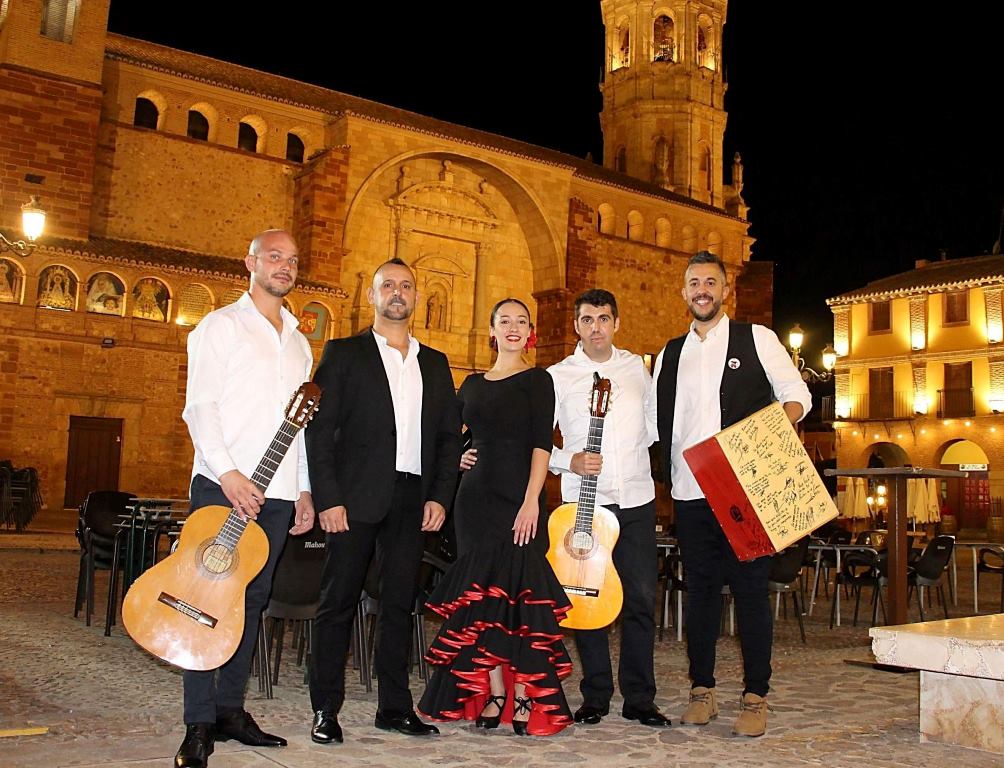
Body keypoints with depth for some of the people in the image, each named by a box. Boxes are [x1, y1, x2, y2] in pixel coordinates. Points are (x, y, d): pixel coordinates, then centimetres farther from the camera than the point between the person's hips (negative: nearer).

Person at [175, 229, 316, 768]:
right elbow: (199, 404, -7)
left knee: (252, 600, 9)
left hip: (278, 494, 6)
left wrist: (305, 489, 14)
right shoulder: (222, 325, 2)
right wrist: (227, 471, -18)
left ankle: (230, 709, 17)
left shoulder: (298, 342, 20)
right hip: (223, 486, -6)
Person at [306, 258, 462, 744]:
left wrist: (440, 496, 2)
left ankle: (394, 707, 18)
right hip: (356, 499, -4)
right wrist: (328, 498, -12)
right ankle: (325, 710, 11)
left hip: (413, 501, 4)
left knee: (400, 603, 9)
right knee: (339, 602, 1)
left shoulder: (435, 363, 16)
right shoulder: (344, 353, 4)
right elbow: (319, 429, -3)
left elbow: (449, 435, 14)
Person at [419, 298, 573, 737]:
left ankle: (526, 700, 3)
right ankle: (492, 696, 14)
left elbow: (541, 443, -8)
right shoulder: (472, 384, 15)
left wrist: (532, 500, -18)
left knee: (518, 589, -4)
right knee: (481, 593, 5)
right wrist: (459, 456, 4)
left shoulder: (536, 380, 1)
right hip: (476, 497, 5)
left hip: (518, 498, -5)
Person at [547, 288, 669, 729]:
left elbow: (653, 425, 20)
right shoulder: (557, 376, 1)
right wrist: (569, 461, -14)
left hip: (636, 499, 2)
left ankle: (639, 699, 13)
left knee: (641, 600, 2)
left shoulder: (636, 367, 9)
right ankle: (595, 696, 15)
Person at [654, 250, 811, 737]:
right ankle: (702, 690, 18)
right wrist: (668, 472, 2)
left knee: (750, 588, 0)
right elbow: (656, 420, 17)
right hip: (690, 491, 4)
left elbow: (797, 396, 3)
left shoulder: (757, 339, 5)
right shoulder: (669, 355, 15)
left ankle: (755, 697, 9)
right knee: (700, 588, 9)